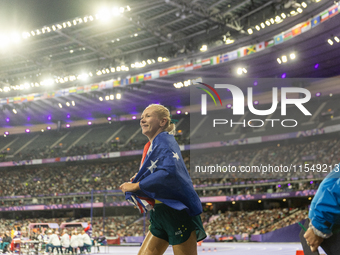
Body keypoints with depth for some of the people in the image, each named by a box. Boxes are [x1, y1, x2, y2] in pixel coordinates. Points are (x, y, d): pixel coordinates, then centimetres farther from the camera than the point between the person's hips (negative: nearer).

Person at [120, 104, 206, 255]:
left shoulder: (164, 141, -12)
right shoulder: (151, 146, 16)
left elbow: (170, 171, -29)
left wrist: (136, 186, -21)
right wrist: (140, 179, 3)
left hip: (178, 214, -9)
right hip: (160, 215, 9)